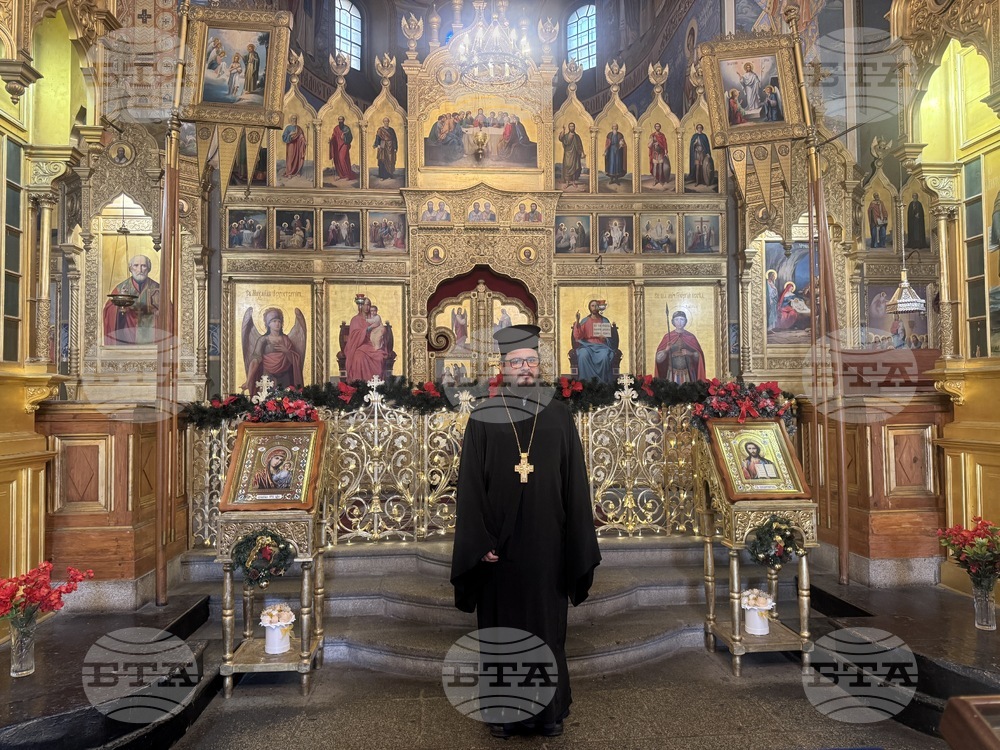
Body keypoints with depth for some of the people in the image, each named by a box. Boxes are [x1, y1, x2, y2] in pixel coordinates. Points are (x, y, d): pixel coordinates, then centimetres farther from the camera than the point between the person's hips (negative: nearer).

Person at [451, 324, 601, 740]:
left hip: (547, 544, 1)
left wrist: (577, 544, -1)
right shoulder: (483, 419, -2)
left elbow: (575, 484, 2)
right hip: (500, 544, -1)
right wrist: (480, 542, -10)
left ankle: (549, 710, 26)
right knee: (502, 628, 9)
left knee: (548, 627, 11)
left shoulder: (559, 416, 2)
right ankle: (505, 711, 25)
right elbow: (470, 486, -4)